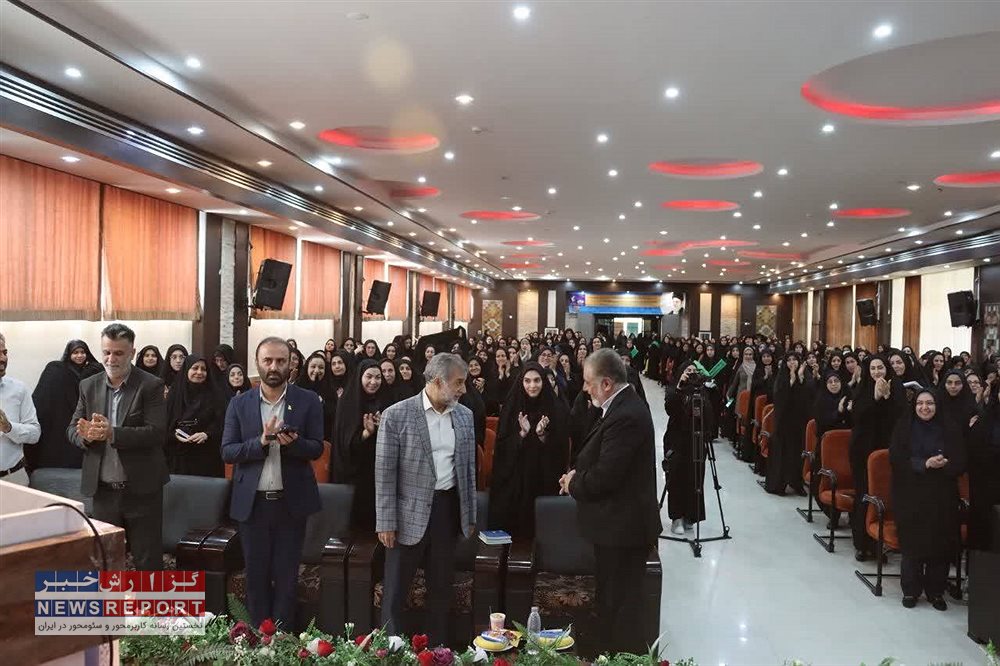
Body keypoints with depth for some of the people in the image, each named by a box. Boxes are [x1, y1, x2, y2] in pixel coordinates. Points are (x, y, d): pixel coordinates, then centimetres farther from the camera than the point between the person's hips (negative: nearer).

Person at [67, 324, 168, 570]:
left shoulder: (151, 386, -8)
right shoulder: (89, 386, 7)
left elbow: (156, 432, -17)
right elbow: (72, 430, 6)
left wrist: (112, 433, -28)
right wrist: (86, 435, -17)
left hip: (141, 490, -4)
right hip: (103, 490, 4)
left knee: (148, 560, 5)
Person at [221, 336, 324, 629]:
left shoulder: (308, 401, -2)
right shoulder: (239, 404, 2)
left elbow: (317, 448, -3)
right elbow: (227, 451, -3)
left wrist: (293, 442, -24)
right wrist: (261, 441, -20)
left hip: (292, 501, -1)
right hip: (252, 502, 1)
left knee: (286, 576, 8)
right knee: (256, 575, 11)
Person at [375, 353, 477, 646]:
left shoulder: (465, 416, 5)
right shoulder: (397, 415, -10)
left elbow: (468, 468, 11)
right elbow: (385, 472, -10)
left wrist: (470, 515, 11)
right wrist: (386, 522, -11)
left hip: (449, 509, 5)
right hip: (410, 513, -4)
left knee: (442, 586, 16)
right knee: (395, 591, 6)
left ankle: (439, 648, 31)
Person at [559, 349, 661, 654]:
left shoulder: (625, 416, -25)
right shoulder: (623, 406, 8)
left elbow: (604, 477, -27)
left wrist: (573, 483, -9)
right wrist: (577, 476, 1)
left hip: (622, 527, -10)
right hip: (619, 524, 10)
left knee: (620, 606, 2)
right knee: (613, 600, 21)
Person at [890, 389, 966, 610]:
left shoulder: (949, 429, 4)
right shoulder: (903, 427, 2)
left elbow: (960, 463, 1)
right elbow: (896, 459, -6)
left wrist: (942, 465, -18)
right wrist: (925, 464, -18)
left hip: (942, 498, 1)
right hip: (910, 496, -1)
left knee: (940, 544, 1)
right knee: (912, 542, 2)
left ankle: (936, 591, 18)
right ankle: (910, 590, 16)